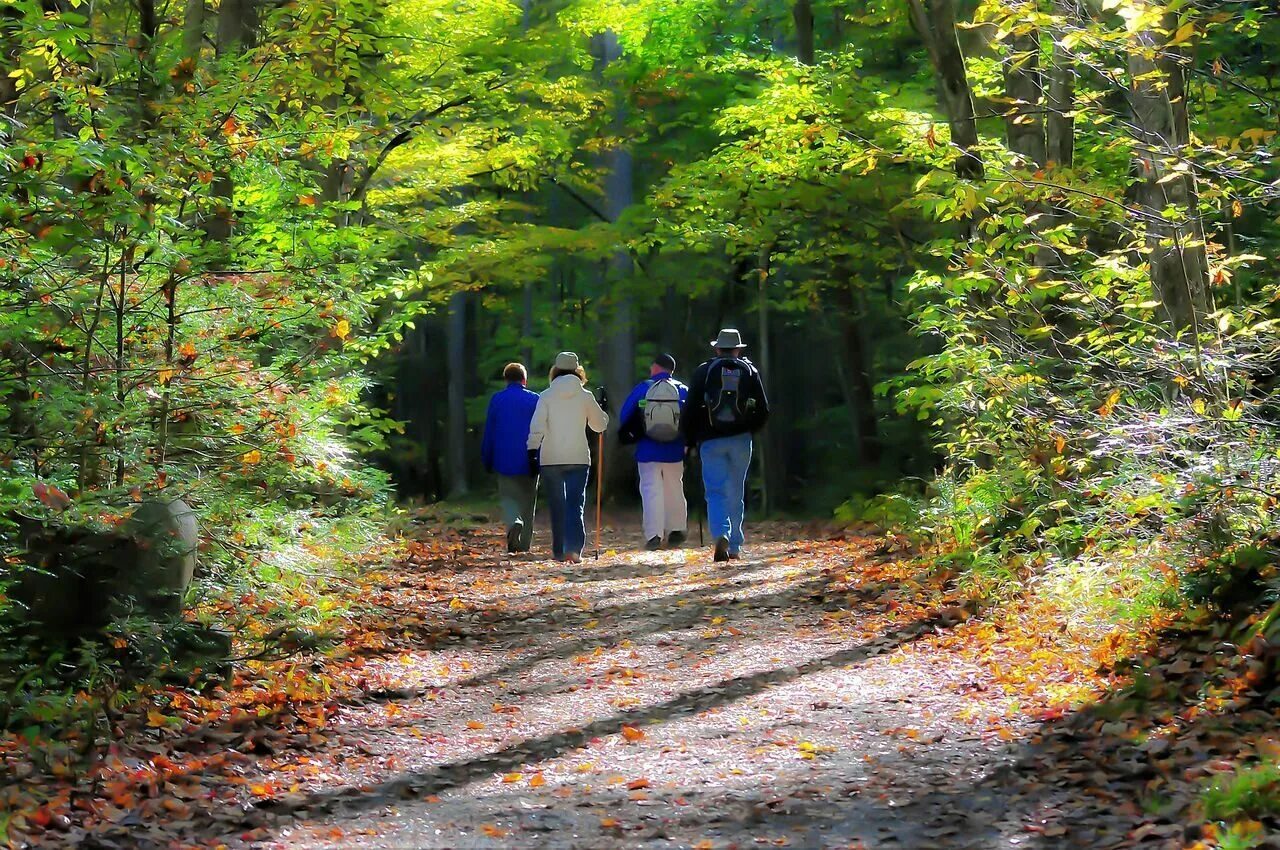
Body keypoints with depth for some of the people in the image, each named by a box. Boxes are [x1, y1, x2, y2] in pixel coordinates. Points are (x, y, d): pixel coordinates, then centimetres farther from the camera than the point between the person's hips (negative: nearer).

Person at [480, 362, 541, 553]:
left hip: (505, 460, 0)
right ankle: (524, 544, 13)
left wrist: (487, 461, 10)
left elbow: (489, 432, 4)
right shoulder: (535, 399, -1)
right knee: (527, 501, 11)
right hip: (529, 462, 0)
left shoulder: (497, 400, 2)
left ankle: (514, 523, -26)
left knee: (508, 497, 6)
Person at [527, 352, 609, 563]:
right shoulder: (585, 396, 2)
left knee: (557, 505, 11)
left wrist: (532, 449, -8)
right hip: (578, 458, 0)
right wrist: (601, 409, 31)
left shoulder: (546, 396, 0)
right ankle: (573, 548, -19)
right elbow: (600, 425, 13)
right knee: (575, 504, -2)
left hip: (550, 458, 1)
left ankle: (559, 551, 16)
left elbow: (537, 426, -10)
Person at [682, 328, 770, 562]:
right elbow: (763, 410, 5)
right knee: (736, 494, 11)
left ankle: (721, 536, -25)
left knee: (715, 493, -2)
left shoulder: (704, 371, 1)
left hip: (711, 440, -2)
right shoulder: (750, 371, 6)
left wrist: (690, 441, 8)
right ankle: (735, 547, 13)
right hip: (741, 440, 2)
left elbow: (690, 410, -2)